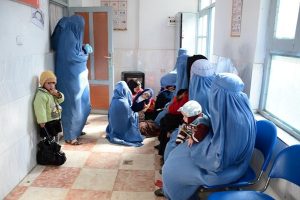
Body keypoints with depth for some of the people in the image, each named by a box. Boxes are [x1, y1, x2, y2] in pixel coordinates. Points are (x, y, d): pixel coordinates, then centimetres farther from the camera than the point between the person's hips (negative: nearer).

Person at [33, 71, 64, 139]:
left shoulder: (53, 92, 6)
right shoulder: (41, 95, -23)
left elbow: (61, 100, 12)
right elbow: (40, 111, -26)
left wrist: (58, 94, -9)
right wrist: (42, 122, -26)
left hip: (55, 120, 9)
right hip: (47, 122, -9)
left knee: (55, 136, 23)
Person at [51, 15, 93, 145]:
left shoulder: (69, 36, 13)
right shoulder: (69, 38, -18)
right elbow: (73, 57, -22)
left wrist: (83, 48, 7)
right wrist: (85, 53, -5)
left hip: (74, 76, 10)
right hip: (71, 78, -10)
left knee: (79, 104, 18)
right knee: (72, 105, -3)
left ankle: (76, 130, 32)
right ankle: (70, 137, 9)